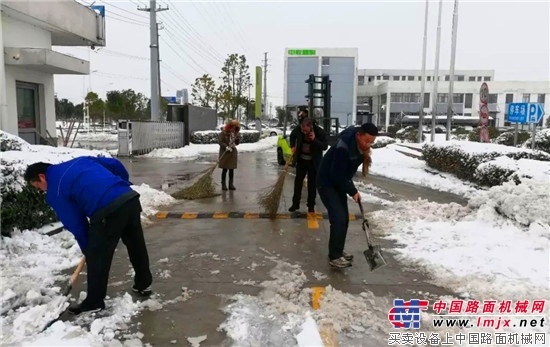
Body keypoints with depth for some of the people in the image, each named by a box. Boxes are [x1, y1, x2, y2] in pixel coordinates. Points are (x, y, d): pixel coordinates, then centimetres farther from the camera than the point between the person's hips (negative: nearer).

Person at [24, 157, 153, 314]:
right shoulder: (80, 160, 26)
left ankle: (94, 301, 26)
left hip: (108, 211, -7)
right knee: (137, 244, 23)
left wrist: (87, 249, 22)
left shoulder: (54, 193, 9)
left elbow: (75, 225, 9)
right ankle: (144, 284, 40)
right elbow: (115, 164, 22)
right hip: (131, 198, 8)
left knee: (97, 256, 11)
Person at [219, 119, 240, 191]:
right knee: (225, 169, 0)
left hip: (233, 153, 5)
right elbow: (221, 142, -13)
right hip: (225, 153, -4)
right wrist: (226, 147, -26)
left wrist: (238, 138, -11)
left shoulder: (235, 133, 6)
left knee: (232, 169, 8)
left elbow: (237, 143, 8)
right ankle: (223, 184, 9)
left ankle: (231, 184, 16)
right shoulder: (223, 133, -9)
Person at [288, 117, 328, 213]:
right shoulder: (298, 128, -13)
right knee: (298, 181, 9)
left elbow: (325, 146, -20)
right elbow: (293, 136, 9)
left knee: (312, 183, 4)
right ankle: (295, 203, 22)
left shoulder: (320, 132, -22)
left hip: (314, 161, -3)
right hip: (301, 159, 3)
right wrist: (293, 146, -6)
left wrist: (314, 140, -33)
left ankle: (311, 205, 17)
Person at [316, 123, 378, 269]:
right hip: (327, 183, -9)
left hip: (339, 183, 9)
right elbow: (337, 175, -27)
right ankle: (334, 257, -1)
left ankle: (338, 251, 25)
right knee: (338, 218, -13)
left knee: (344, 218, 10)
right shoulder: (343, 147, -32)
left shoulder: (360, 146, -5)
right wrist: (353, 191, -20)